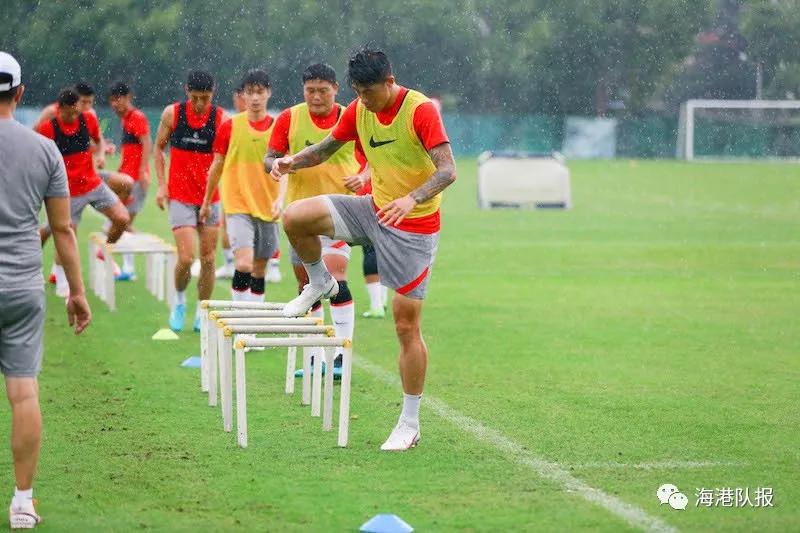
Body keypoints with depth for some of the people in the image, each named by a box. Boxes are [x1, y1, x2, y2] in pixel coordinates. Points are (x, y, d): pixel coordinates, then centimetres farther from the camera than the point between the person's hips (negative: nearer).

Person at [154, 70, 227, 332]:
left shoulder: (222, 119, -6)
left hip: (211, 198, 1)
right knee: (186, 258, -11)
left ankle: (202, 313, 17)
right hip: (180, 197, -1)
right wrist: (161, 184, 1)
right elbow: (159, 147, 9)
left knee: (208, 258, 4)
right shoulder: (172, 114, -3)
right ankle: (179, 301, 16)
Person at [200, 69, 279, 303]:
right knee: (244, 264, -18)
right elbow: (217, 167, 9)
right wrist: (206, 202, 15)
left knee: (259, 270, 10)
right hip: (238, 205, -3)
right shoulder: (230, 126, -1)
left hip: (267, 208, 3)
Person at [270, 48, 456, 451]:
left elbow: (448, 170, -27)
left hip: (414, 226, -6)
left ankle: (410, 425, 5)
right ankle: (320, 284, 17)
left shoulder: (421, 111, -21)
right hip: (374, 209, 6)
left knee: (407, 325, -5)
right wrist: (292, 162, -10)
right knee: (294, 217, -12)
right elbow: (326, 148, 12)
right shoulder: (358, 110, -1)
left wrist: (411, 199, -44)